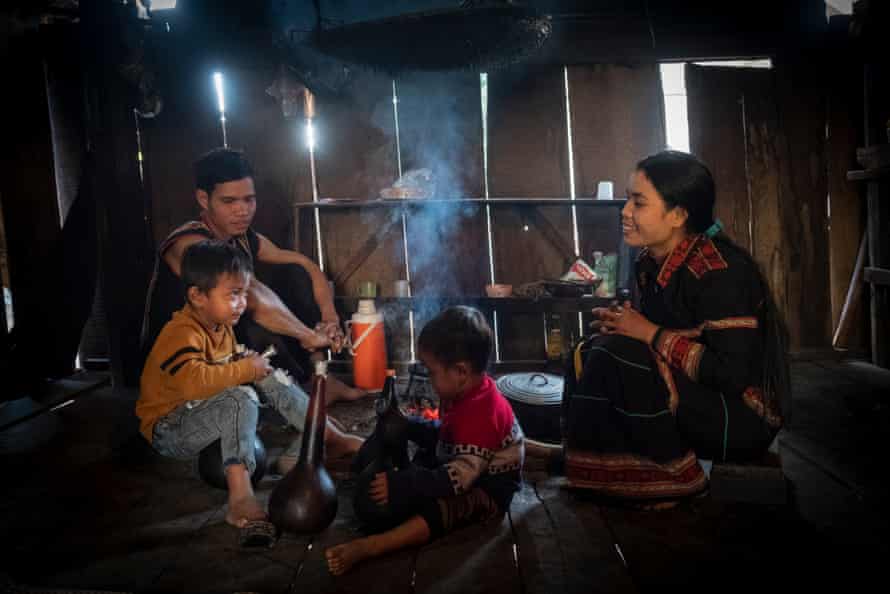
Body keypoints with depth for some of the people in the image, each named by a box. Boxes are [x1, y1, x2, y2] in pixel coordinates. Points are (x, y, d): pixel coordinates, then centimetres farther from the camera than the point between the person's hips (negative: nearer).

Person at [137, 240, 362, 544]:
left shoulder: (222, 326, 4)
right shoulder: (181, 334, -26)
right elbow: (194, 382, -45)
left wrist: (247, 364, -1)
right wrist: (244, 369, -32)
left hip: (204, 410, 9)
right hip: (168, 429, -9)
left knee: (270, 378, -4)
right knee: (240, 399, -35)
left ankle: (330, 437, -5)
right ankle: (240, 500, -44)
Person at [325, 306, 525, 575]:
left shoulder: (481, 416, -33)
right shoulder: (465, 394, -2)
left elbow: (457, 479, -35)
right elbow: (445, 435, 13)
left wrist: (401, 485, -37)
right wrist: (408, 427, -1)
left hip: (488, 489, -12)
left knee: (439, 509, -35)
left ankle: (367, 547, -46)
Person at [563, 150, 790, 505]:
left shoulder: (718, 271, -22)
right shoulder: (651, 262, 3)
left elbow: (732, 374, -26)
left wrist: (651, 333, -22)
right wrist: (622, 323, -11)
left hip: (744, 419, -8)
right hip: (695, 400, 8)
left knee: (615, 356, -26)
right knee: (588, 352, -2)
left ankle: (675, 477, -9)